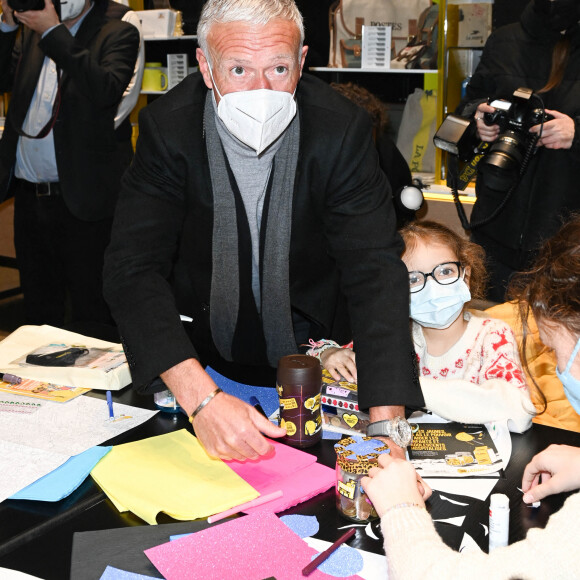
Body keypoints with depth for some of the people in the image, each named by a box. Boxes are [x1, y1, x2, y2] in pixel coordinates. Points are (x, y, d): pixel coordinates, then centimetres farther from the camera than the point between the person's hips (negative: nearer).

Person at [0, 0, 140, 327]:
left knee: (92, 311, 3)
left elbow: (106, 91, -21)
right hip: (28, 194, 6)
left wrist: (53, 32, -19)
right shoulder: (31, 30, 13)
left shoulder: (118, 33, -4)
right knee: (39, 310, 18)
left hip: (82, 198, -5)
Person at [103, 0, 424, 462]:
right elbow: (134, 268, -22)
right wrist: (199, 397, -38)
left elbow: (375, 271, -21)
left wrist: (386, 427, -33)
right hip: (200, 354, 1)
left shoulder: (343, 129, -17)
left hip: (311, 355, 0)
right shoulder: (167, 127, -17)